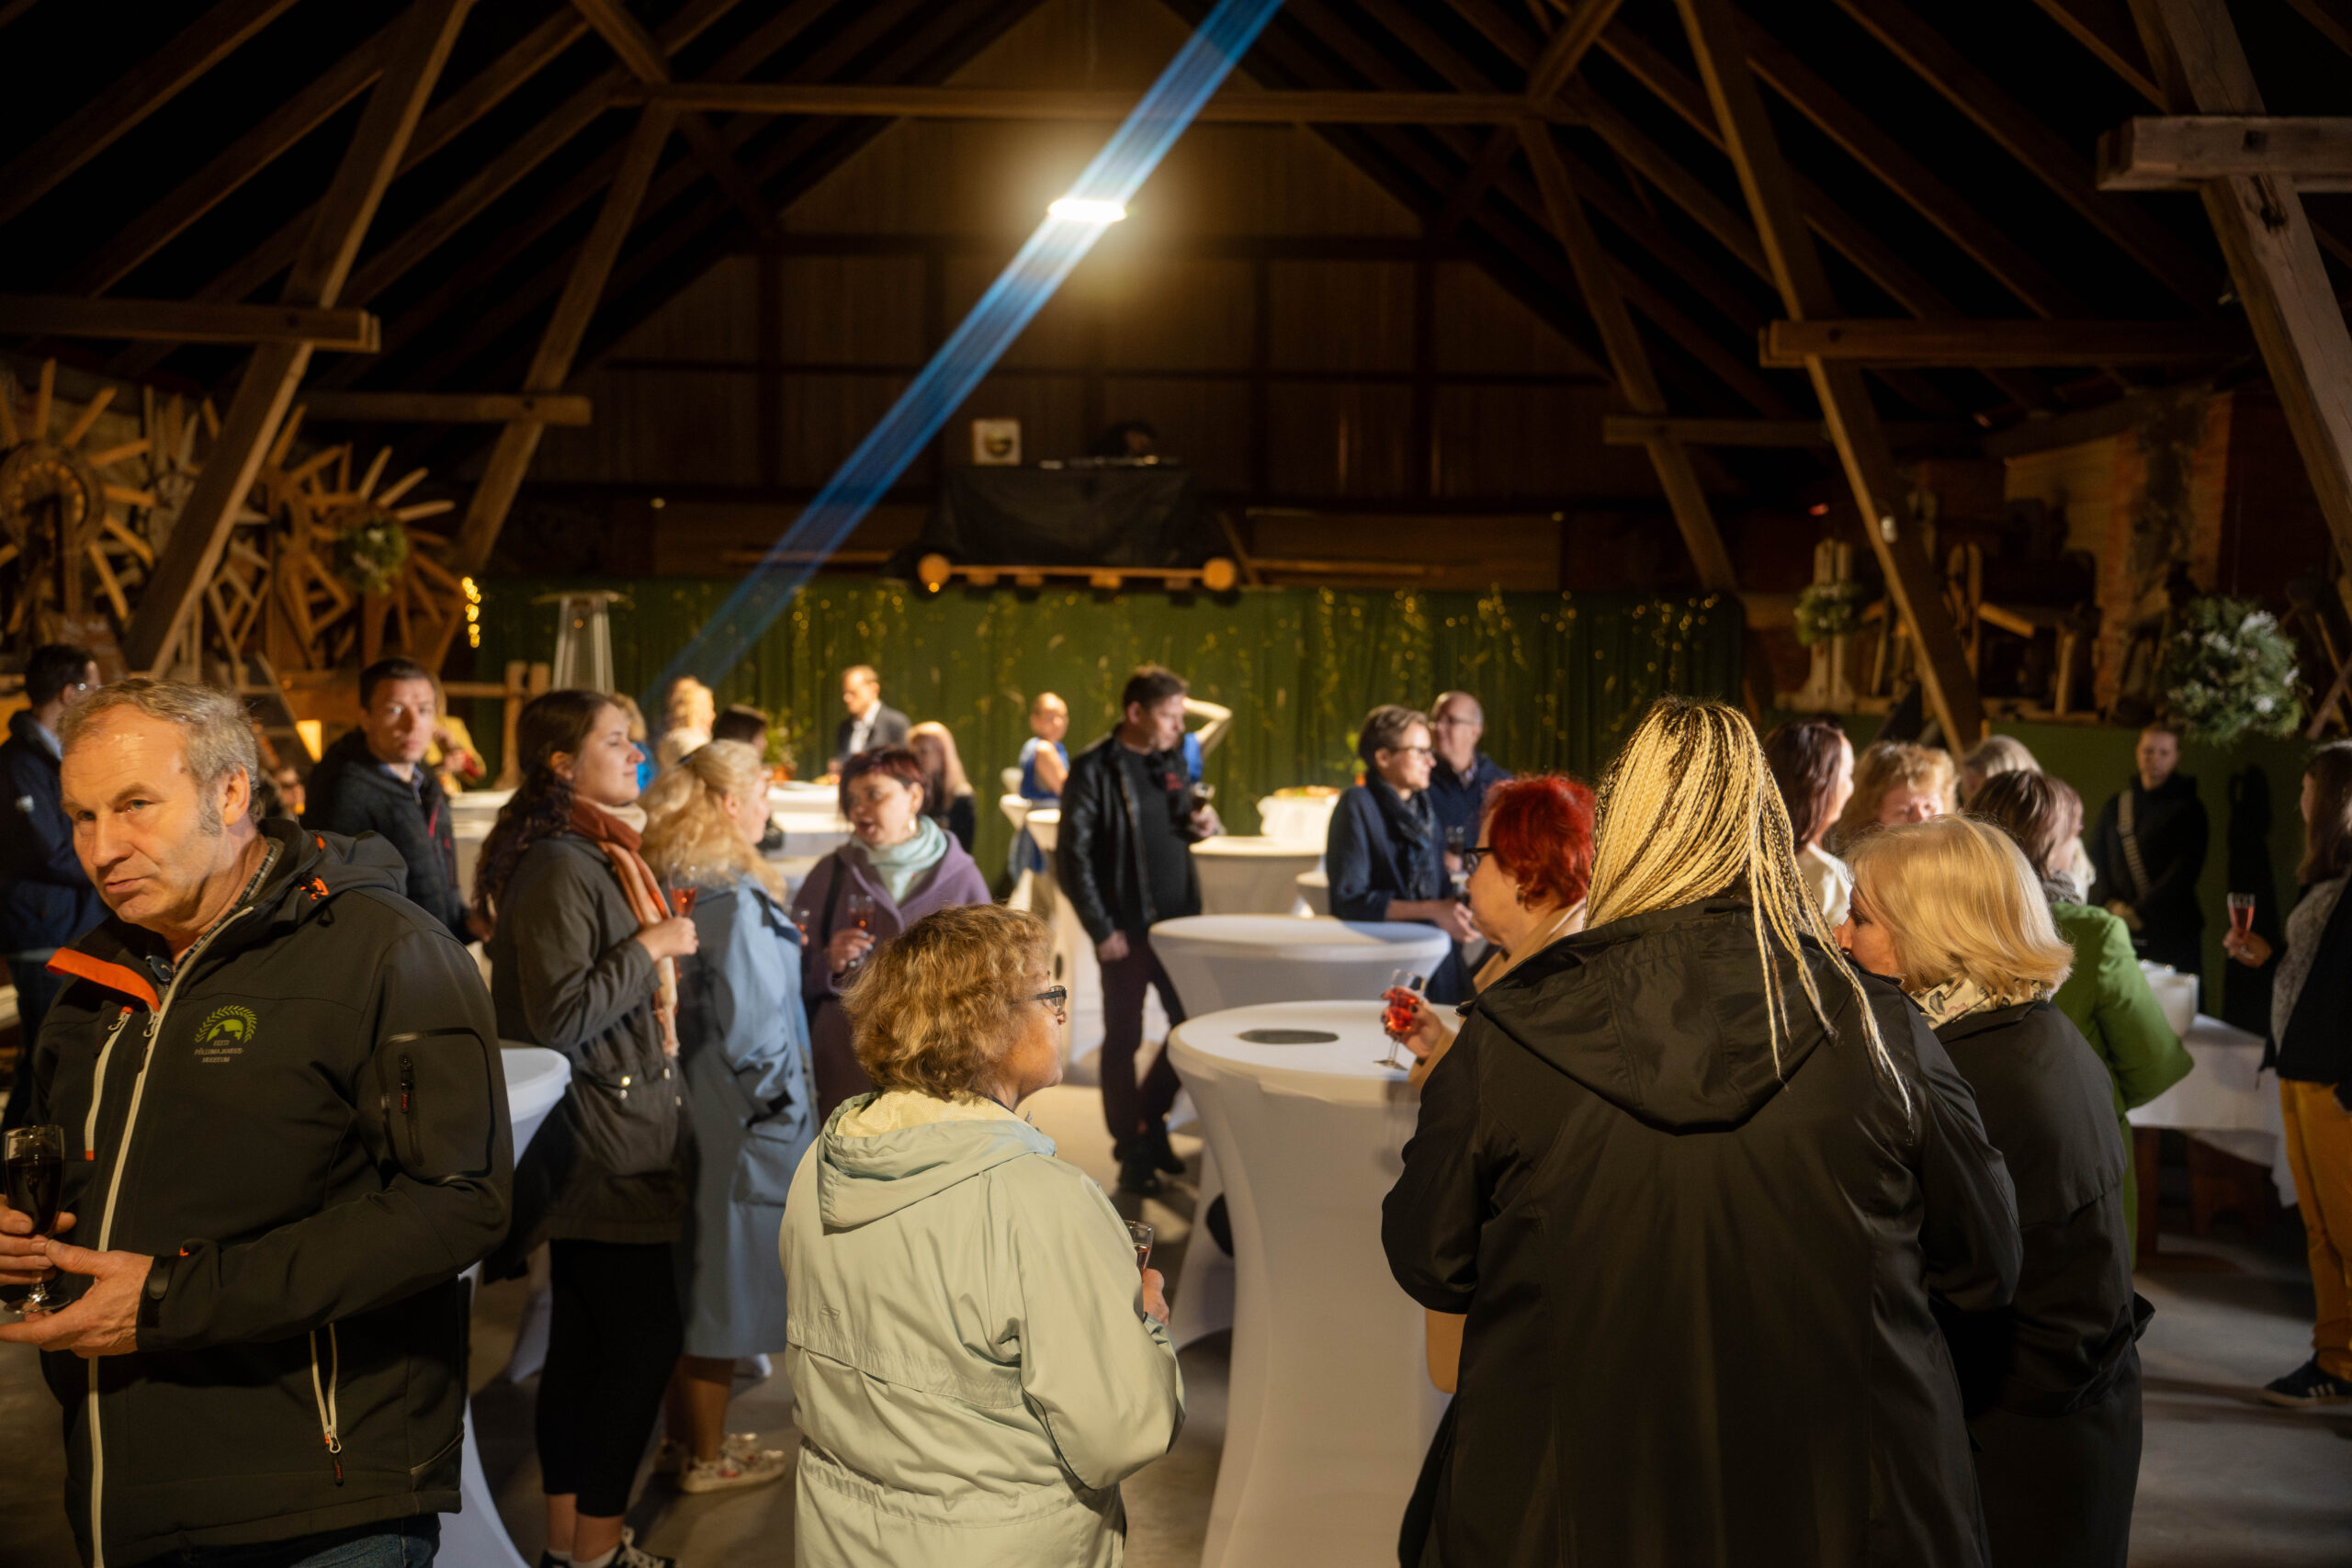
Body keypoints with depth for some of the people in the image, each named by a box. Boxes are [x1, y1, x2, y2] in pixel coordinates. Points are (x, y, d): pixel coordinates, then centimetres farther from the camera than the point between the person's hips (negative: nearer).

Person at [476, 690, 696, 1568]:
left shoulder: (589, 857, 15)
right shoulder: (559, 869, -18)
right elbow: (559, 1015, -25)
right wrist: (651, 944, -18)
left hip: (598, 1145, 10)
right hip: (605, 1147, -10)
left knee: (584, 1343, 15)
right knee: (644, 1340, -4)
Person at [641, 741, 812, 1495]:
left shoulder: (671, 883, 3)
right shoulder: (735, 897, -23)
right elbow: (749, 1028, -22)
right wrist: (784, 1101, -8)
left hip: (689, 1110, 8)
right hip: (739, 1122, -8)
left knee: (691, 1281, 19)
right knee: (724, 1286, 7)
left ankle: (686, 1432, 34)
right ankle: (707, 1457, 21)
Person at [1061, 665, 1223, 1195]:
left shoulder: (1172, 760, 9)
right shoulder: (1094, 769, -10)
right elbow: (1073, 858, -12)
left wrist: (1202, 825, -2)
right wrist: (1101, 930, -14)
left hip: (1178, 921, 6)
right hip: (1127, 929, -6)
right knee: (1123, 1041, 5)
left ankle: (1149, 1117, 30)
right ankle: (1132, 1152, 17)